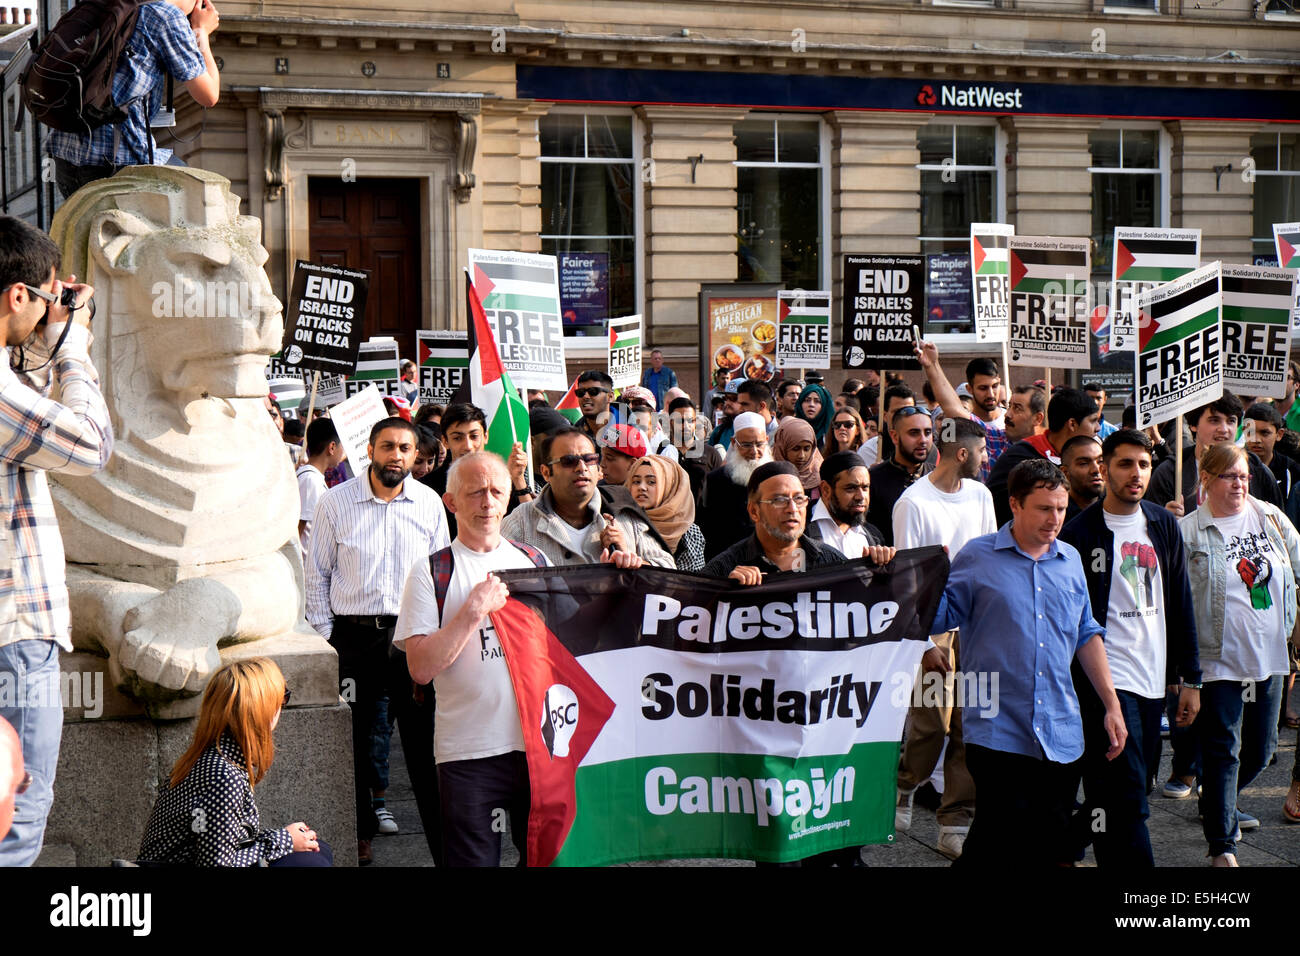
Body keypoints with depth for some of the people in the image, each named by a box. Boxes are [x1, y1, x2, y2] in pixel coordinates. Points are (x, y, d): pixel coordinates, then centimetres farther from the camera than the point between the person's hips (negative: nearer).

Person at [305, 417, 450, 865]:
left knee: (425, 736, 0)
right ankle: (360, 833, 19)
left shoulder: (429, 503, 5)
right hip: (354, 637, 0)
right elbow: (317, 573, 7)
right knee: (354, 739, 5)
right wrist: (325, 635, 1)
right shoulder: (335, 502, 1)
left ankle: (443, 840, 6)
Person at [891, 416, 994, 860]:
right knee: (931, 722, -4)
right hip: (930, 624, -5)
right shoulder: (913, 503, -9)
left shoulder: (980, 495, 10)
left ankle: (955, 824, 5)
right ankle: (903, 787, 25)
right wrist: (925, 642, -13)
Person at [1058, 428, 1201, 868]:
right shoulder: (1080, 533, -6)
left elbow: (1181, 603, 15)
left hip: (1153, 681, 6)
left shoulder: (1164, 526, 10)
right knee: (1127, 798, -11)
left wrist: (1190, 677, 12)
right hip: (1106, 679, -6)